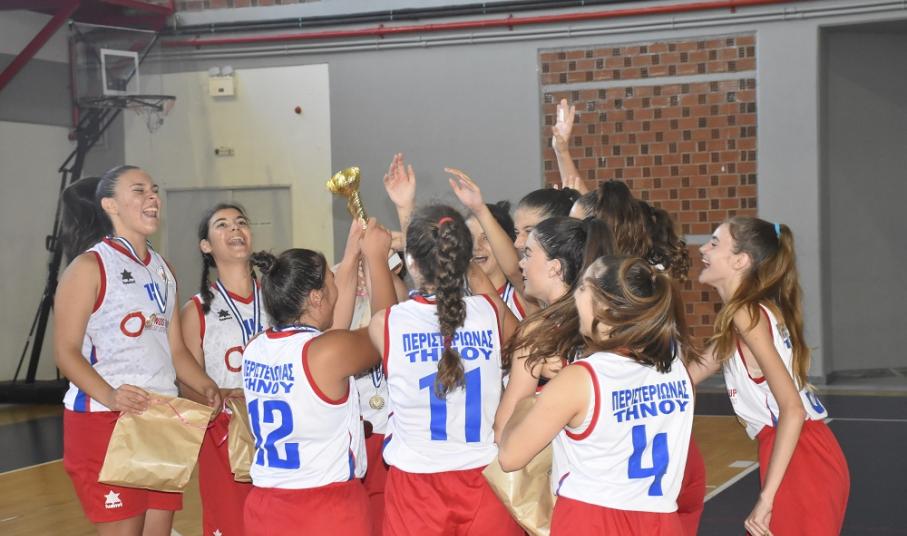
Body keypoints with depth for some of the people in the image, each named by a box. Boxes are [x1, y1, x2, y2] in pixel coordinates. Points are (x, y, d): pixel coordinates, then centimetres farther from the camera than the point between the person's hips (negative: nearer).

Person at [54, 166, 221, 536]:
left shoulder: (162, 269, 16)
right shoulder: (90, 266, -6)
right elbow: (65, 351, -12)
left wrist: (206, 388, -1)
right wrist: (109, 397, -28)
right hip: (104, 420, -7)